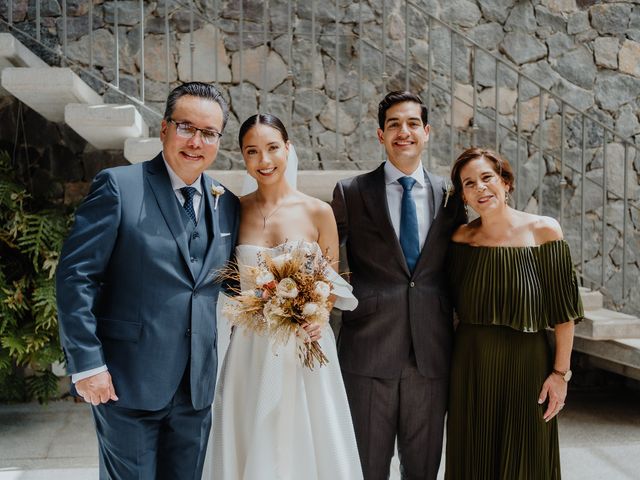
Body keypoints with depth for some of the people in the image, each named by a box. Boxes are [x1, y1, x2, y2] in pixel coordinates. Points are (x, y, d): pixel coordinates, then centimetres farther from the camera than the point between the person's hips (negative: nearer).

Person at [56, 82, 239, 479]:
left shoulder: (227, 205, 7)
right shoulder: (119, 186, -8)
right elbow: (75, 276, -10)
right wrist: (86, 363, -13)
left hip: (197, 387, 5)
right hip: (128, 382, -4)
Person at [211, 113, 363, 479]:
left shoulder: (318, 212, -4)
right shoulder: (236, 210, 0)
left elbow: (332, 284, 4)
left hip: (307, 349, -1)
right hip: (251, 350, 1)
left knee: (308, 446, 9)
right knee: (252, 450, 11)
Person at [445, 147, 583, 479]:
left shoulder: (543, 230, -9)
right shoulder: (462, 238, -2)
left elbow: (563, 309, -7)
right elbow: (451, 304, 6)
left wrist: (560, 372, -9)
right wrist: (447, 367, 3)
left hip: (526, 364, -2)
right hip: (471, 366, 2)